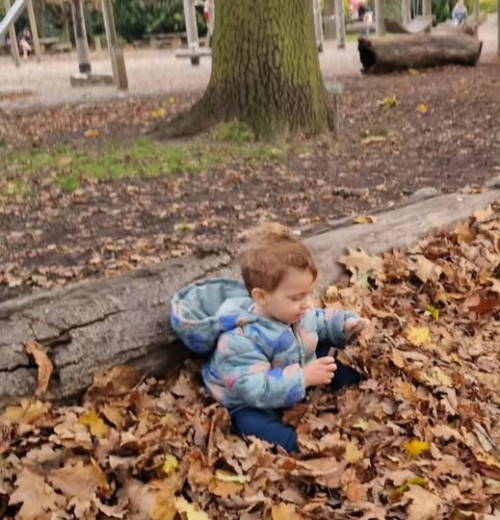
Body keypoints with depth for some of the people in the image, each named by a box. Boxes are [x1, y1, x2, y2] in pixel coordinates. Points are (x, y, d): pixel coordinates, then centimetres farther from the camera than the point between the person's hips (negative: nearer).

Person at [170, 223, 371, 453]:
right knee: (250, 423, -39)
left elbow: (320, 322, 13)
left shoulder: (296, 312, -10)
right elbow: (257, 391, -41)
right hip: (252, 405, -7)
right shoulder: (241, 339, -35)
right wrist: (303, 377, -44)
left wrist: (346, 324, -6)